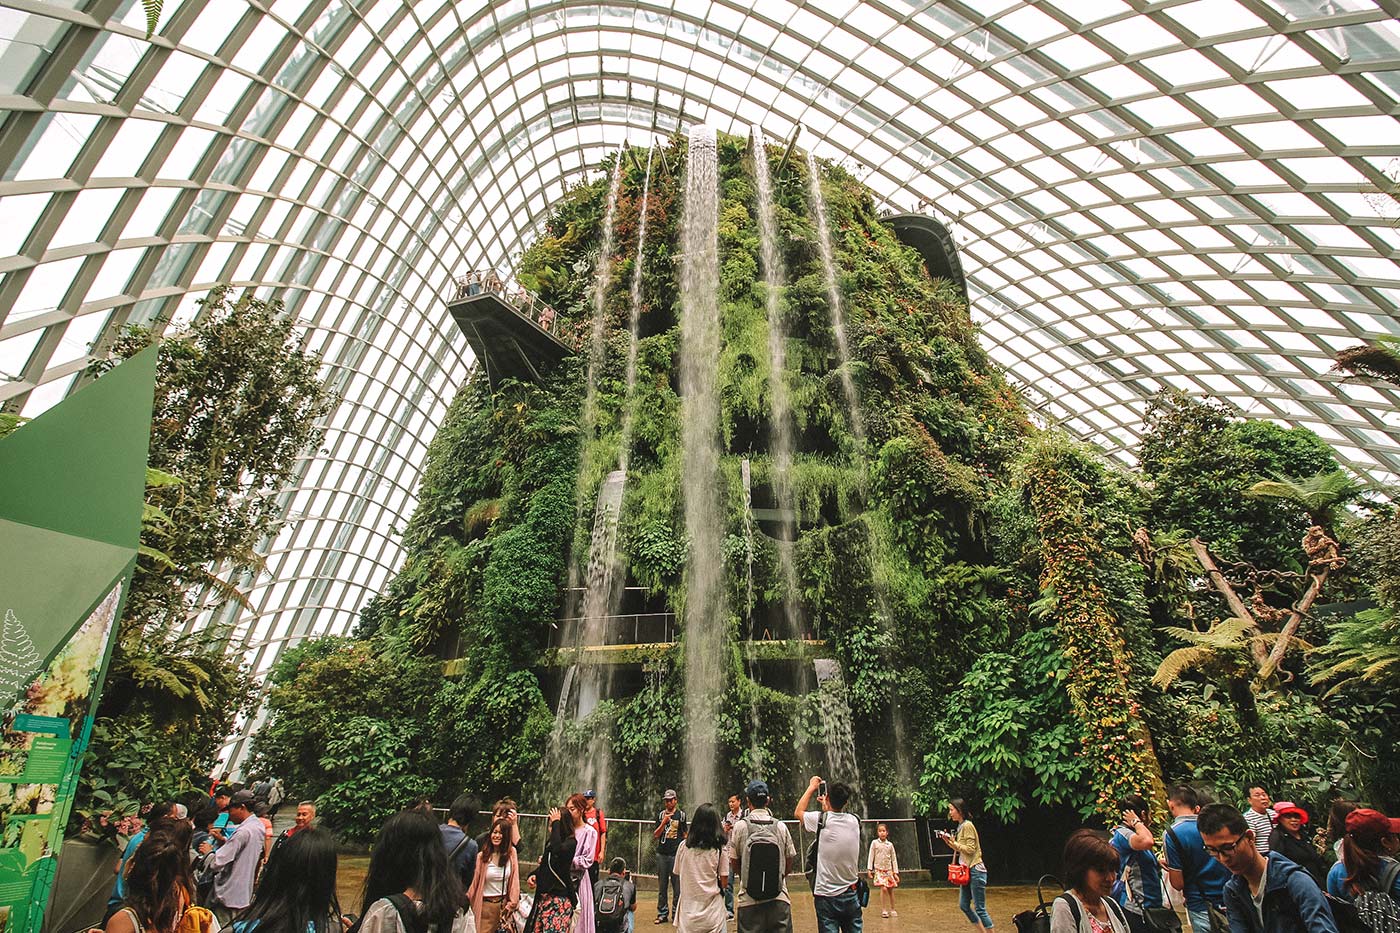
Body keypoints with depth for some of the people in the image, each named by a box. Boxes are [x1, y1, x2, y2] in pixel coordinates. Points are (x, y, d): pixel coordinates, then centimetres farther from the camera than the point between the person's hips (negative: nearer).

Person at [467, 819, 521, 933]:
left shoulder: (511, 853, -2)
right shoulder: (482, 856, -7)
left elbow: (514, 880, 1)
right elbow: (475, 881, 0)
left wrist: (512, 903, 0)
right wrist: (467, 898, 3)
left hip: (504, 903, 2)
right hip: (485, 904, -2)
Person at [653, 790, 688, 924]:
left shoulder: (681, 814, 4)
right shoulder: (660, 815, 8)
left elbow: (684, 834, 9)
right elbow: (655, 836, 4)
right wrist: (664, 822, -9)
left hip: (676, 854, -2)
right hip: (662, 854, 2)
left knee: (677, 885, -1)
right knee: (662, 885, 8)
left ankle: (676, 914, 8)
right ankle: (662, 913, 17)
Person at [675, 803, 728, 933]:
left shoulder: (683, 846, -5)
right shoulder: (719, 848, -11)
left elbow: (678, 877, 5)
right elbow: (724, 882, -7)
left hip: (688, 910, 2)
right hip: (712, 911, -2)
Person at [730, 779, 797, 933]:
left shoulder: (740, 826, -7)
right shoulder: (781, 826, -3)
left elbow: (734, 865, 2)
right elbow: (789, 865, 6)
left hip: (749, 900, -1)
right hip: (779, 899, 1)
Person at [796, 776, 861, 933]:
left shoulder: (822, 820, -12)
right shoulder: (854, 821, -3)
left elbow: (798, 812, 8)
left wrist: (811, 788, 16)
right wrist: (828, 807, 31)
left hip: (827, 897, -4)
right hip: (851, 895, 4)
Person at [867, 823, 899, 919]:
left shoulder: (890, 844, 6)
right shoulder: (874, 843, 0)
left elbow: (894, 859, 11)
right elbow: (871, 856, 1)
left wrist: (895, 873, 7)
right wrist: (869, 869, -4)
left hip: (889, 870, 3)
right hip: (879, 870, -3)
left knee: (891, 890, 5)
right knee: (883, 889, -16)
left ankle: (892, 910, 22)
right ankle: (883, 910, -5)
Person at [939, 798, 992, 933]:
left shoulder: (967, 825, -15)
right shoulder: (960, 826, 12)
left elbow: (970, 849, -19)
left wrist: (954, 843, -15)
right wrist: (949, 842, 3)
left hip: (975, 870, -10)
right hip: (967, 871, 10)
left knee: (979, 908, -4)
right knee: (963, 905, 12)